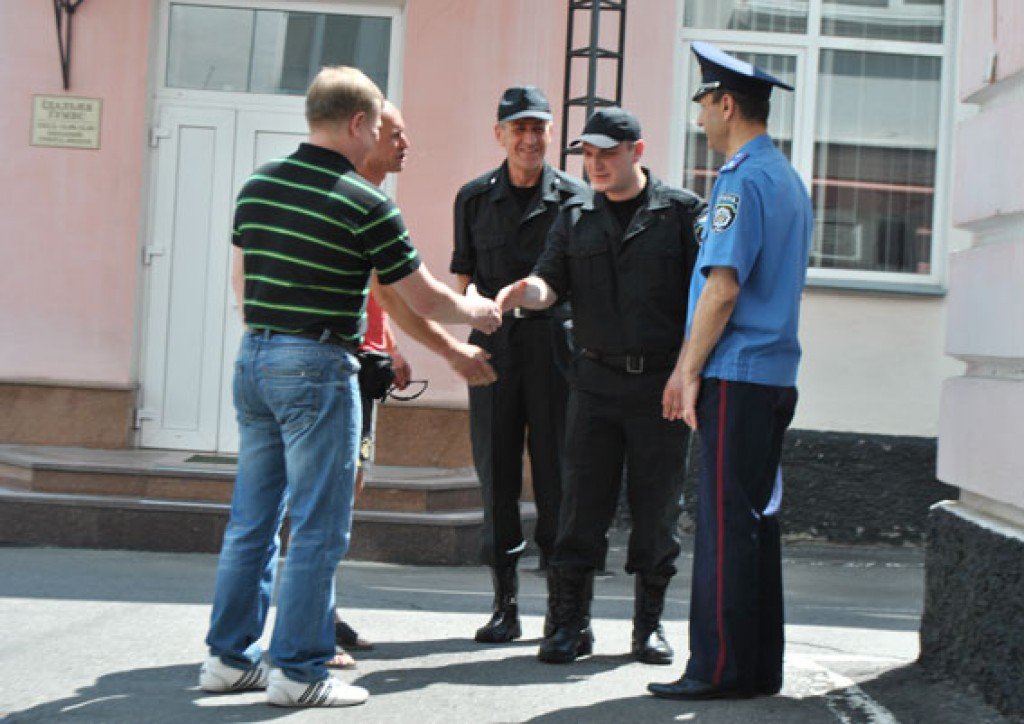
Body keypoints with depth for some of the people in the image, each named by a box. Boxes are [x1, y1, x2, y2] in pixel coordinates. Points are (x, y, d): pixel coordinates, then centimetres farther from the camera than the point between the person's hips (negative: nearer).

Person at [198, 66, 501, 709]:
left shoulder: (257, 185, 9)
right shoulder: (365, 203, -11)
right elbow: (425, 299, -5)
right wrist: (478, 311, 13)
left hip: (254, 358, 7)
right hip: (318, 366, -7)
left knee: (252, 521, 13)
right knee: (318, 528, 0)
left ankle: (230, 656, 19)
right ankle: (299, 669, 4)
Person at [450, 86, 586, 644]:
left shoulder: (574, 198, 4)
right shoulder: (475, 197, 11)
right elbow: (465, 275, 12)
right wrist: (477, 303, -8)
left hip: (555, 341, -2)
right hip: (493, 344, 2)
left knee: (556, 471, -1)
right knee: (496, 471, 2)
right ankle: (505, 605, 9)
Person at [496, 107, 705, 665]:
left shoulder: (681, 211, 2)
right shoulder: (576, 216, 11)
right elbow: (551, 283, 1)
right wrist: (521, 293, -23)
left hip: (662, 382, -2)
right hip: (597, 379, 2)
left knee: (657, 506, 4)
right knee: (582, 502, 0)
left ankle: (649, 623, 17)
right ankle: (570, 623, 8)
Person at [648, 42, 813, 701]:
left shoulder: (742, 179, -12)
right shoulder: (790, 179, 18)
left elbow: (722, 286, -18)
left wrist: (689, 370, -11)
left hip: (737, 376, -9)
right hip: (777, 374, 9)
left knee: (726, 524, -6)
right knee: (757, 520, 12)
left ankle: (720, 668, -3)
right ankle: (759, 667, 17)